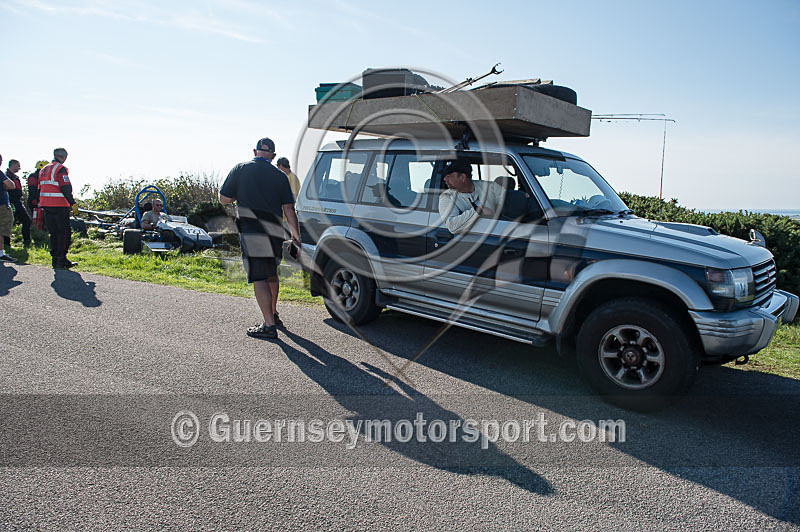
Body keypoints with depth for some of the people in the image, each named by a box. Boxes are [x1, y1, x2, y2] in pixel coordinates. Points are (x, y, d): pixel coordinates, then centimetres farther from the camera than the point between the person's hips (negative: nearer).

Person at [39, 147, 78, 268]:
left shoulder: (44, 170, 18)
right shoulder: (61, 169, -10)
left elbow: (40, 189, 21)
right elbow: (65, 188, -17)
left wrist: (40, 204, 25)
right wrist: (73, 203, -15)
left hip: (46, 205, 8)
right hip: (59, 205, -8)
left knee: (54, 232, 13)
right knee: (64, 232, -3)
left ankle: (55, 259, 13)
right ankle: (62, 259, -4)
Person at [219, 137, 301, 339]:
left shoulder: (240, 169, -1)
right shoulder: (280, 176, 3)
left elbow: (223, 199, 3)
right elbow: (289, 209, 2)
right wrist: (296, 235, 11)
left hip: (251, 233, -4)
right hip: (274, 232, 4)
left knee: (259, 278, -3)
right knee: (271, 274, 22)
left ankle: (269, 325, -5)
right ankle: (273, 314, 36)